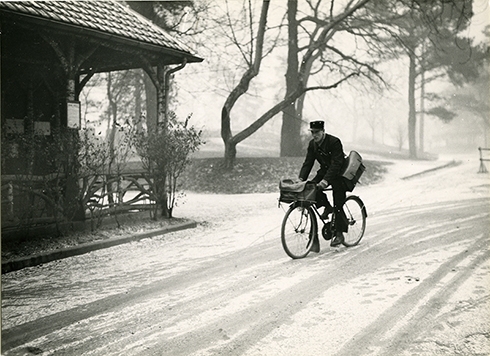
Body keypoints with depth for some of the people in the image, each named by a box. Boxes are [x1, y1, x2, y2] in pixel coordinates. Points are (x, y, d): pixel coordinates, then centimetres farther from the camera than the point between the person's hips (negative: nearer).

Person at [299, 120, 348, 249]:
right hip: (325, 170, 6)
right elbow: (307, 163, -6)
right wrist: (301, 179, -22)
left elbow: (336, 164, -31)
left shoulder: (334, 142, -24)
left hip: (339, 173, -6)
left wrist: (325, 180, -42)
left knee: (338, 206, -8)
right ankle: (326, 206, 3)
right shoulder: (312, 144, -4)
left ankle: (339, 233, 4)